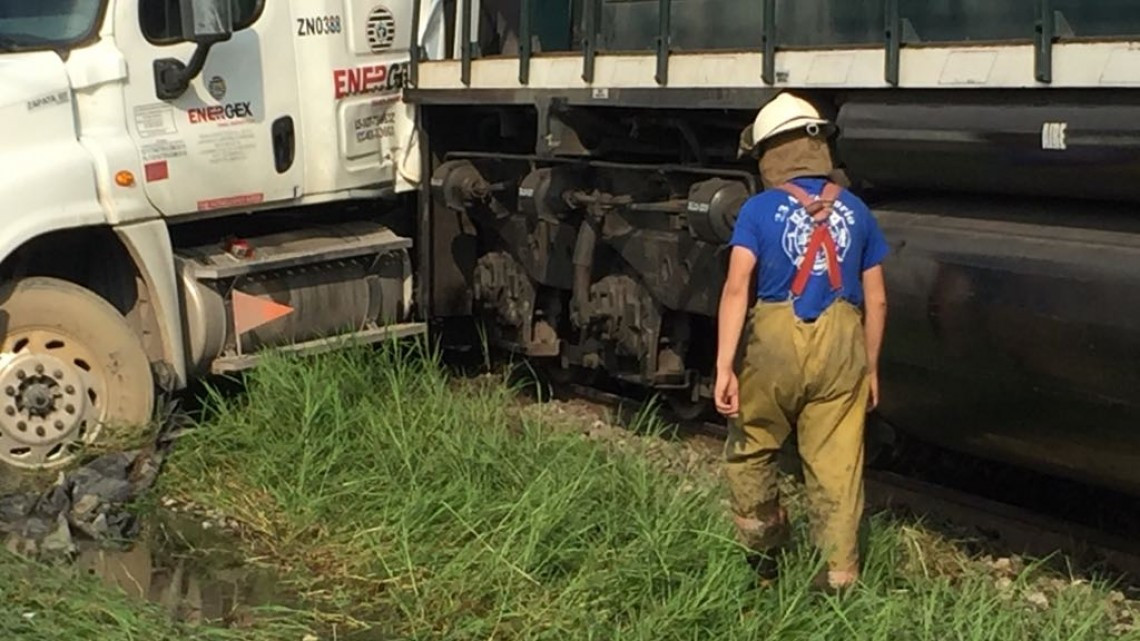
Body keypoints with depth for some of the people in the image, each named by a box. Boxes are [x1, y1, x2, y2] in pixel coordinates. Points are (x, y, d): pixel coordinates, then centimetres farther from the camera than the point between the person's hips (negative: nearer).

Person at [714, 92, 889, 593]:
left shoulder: (760, 210, -3)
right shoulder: (855, 211, 7)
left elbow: (736, 289, -14)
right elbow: (876, 301, 9)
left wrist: (725, 368, -16)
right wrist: (870, 368, 20)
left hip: (775, 341, -2)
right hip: (841, 344, 3)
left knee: (749, 449, 21)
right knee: (836, 466, 9)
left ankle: (762, 546, 33)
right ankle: (840, 575, 15)